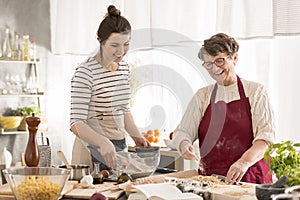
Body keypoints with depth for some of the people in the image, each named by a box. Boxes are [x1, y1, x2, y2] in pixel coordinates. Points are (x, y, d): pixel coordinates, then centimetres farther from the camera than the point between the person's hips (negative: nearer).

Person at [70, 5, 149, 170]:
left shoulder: (124, 67, 8)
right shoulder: (85, 72, -16)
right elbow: (76, 123, -21)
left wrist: (136, 136, 7)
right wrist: (103, 142, -36)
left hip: (120, 146, 7)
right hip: (92, 151, -7)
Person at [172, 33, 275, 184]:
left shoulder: (255, 92, 5)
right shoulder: (202, 96, 15)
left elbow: (266, 135, -5)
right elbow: (182, 132, 12)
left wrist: (245, 162, -23)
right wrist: (184, 145, -13)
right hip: (209, 179, 3)